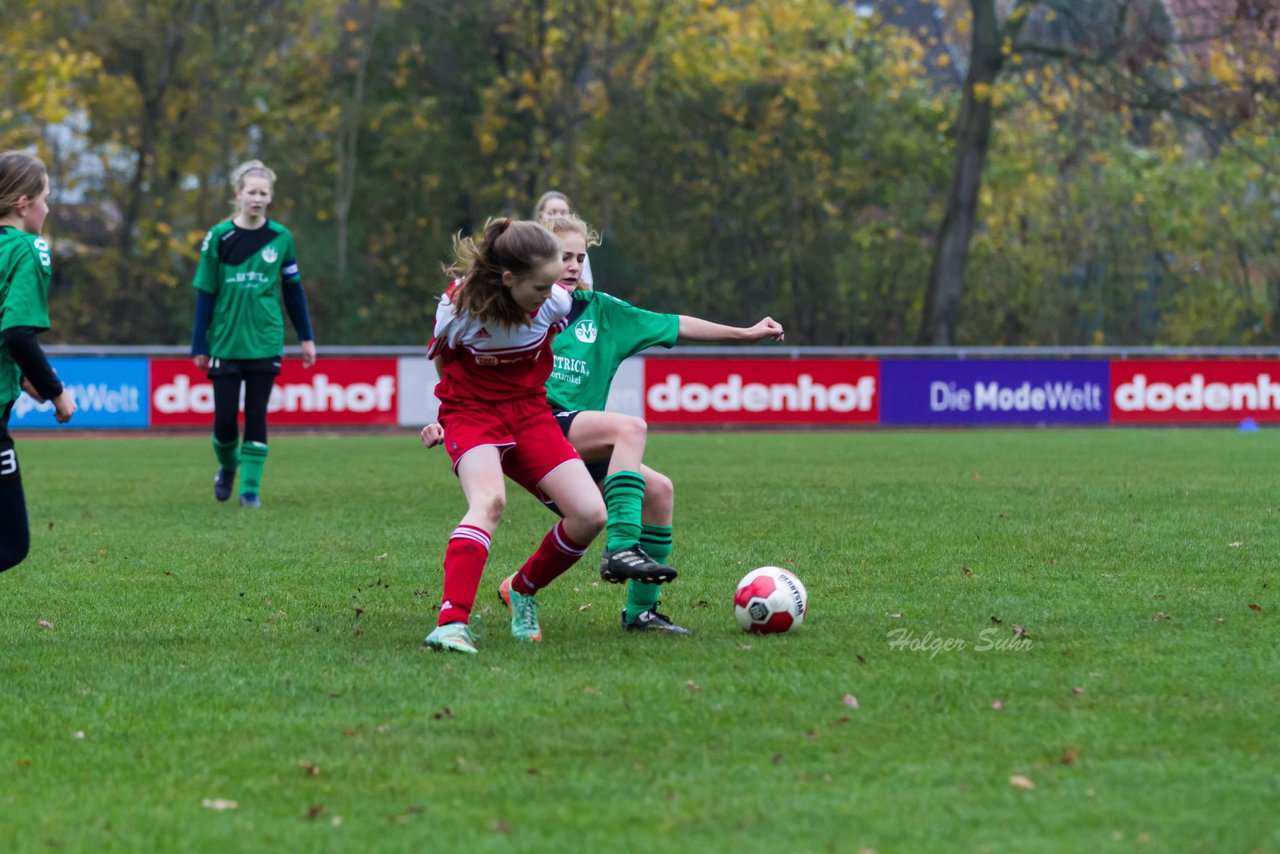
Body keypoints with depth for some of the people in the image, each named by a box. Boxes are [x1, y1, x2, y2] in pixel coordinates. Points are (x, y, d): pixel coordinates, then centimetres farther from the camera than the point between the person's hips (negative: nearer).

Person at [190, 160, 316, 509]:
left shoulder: (280, 237, 1)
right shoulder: (219, 237, -4)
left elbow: (293, 289, 11)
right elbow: (205, 293, 0)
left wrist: (306, 337, 12)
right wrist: (200, 345, -1)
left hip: (265, 344, 1)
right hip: (226, 343, -1)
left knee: (256, 418, 0)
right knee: (225, 419, 0)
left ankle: (251, 487, 7)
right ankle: (227, 467, 29)